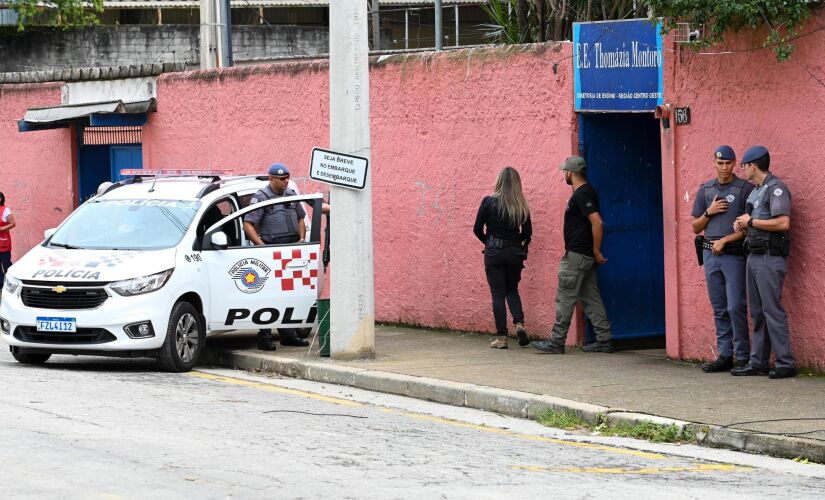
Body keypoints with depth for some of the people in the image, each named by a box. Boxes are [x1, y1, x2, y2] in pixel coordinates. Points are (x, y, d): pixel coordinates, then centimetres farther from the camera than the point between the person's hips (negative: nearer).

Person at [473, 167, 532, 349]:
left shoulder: (489, 202, -7)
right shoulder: (521, 205, -1)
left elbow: (477, 229, -5)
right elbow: (527, 232, 0)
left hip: (494, 252, -3)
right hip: (515, 252, 3)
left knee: (498, 293, 3)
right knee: (512, 290, 20)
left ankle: (501, 337, 1)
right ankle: (519, 323, -3)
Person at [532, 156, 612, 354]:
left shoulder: (582, 195, -16)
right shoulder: (584, 193, 15)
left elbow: (597, 222, -25)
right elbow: (595, 223, 22)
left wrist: (596, 252, -20)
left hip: (577, 256, -10)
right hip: (585, 256, 10)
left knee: (565, 299, -5)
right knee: (591, 298, 10)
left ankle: (557, 342, -2)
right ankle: (604, 340, 9)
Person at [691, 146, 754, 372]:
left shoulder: (745, 189, -1)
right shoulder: (705, 190, 14)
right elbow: (696, 227, 18)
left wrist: (725, 240, -11)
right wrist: (709, 212, -1)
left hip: (734, 254, -5)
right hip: (711, 254, 5)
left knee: (736, 307, -11)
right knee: (719, 309, 7)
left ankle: (742, 357, -7)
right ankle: (724, 355, 9)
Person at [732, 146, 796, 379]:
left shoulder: (776, 189, -11)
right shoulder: (755, 191, 19)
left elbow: (783, 223, -21)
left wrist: (751, 222, -13)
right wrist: (742, 226, 8)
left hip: (770, 257, -10)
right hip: (754, 256, 10)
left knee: (772, 310, -11)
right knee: (757, 313, 9)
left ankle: (785, 364, -10)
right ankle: (758, 362, 12)